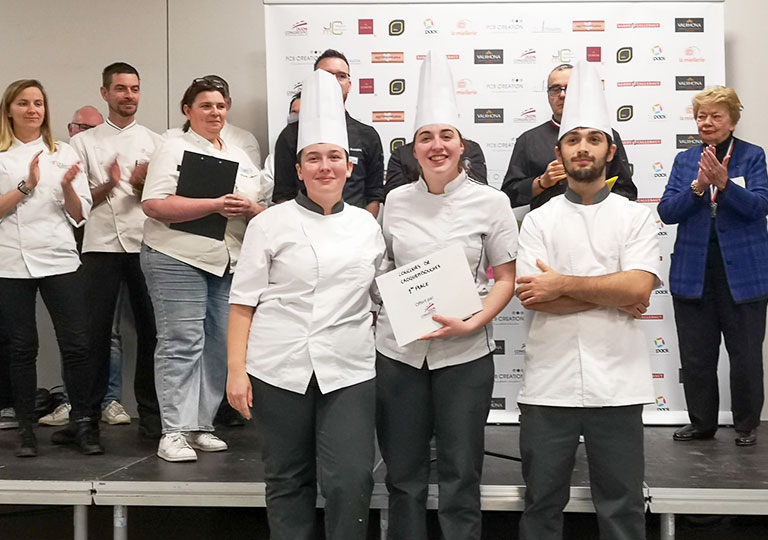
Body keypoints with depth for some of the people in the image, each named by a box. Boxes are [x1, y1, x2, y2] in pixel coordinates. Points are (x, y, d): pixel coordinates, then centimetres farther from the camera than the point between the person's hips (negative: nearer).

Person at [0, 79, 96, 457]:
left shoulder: (65, 154, 11)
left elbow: (79, 215, 8)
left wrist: (68, 187, -10)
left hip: (59, 259, 1)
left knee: (76, 344, -3)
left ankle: (82, 422, 8)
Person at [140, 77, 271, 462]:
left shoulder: (240, 156, 20)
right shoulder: (174, 149, 1)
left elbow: (262, 210, 20)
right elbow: (154, 205, -12)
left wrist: (250, 208, -5)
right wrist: (215, 205, -17)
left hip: (229, 264, 6)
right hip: (178, 260, -6)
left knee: (219, 346, 5)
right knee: (182, 344, -8)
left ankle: (201, 426, 14)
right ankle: (174, 432, -5)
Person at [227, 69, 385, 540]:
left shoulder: (368, 227, 9)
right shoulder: (271, 224, 2)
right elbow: (244, 302, 1)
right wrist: (236, 371, -4)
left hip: (348, 371, 1)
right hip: (280, 369, -1)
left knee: (351, 480, -6)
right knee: (288, 481, 9)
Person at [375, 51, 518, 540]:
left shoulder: (490, 202, -5)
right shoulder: (396, 202, 3)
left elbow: (507, 278, -3)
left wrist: (472, 323, -17)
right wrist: (387, 314, -1)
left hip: (465, 353, -2)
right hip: (398, 351, 3)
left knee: (460, 477, 7)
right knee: (404, 475, 12)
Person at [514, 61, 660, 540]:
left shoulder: (637, 218, 4)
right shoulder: (539, 220, 5)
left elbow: (639, 288, -12)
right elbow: (532, 298, -8)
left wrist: (563, 285, -11)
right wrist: (613, 295, -9)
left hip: (616, 386, -1)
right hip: (548, 384, 1)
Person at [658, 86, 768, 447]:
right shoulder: (685, 161, 7)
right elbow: (667, 212, -3)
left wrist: (724, 183, -28)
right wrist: (698, 186, -19)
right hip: (694, 272, 3)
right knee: (695, 354, 10)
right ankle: (701, 422, 26)